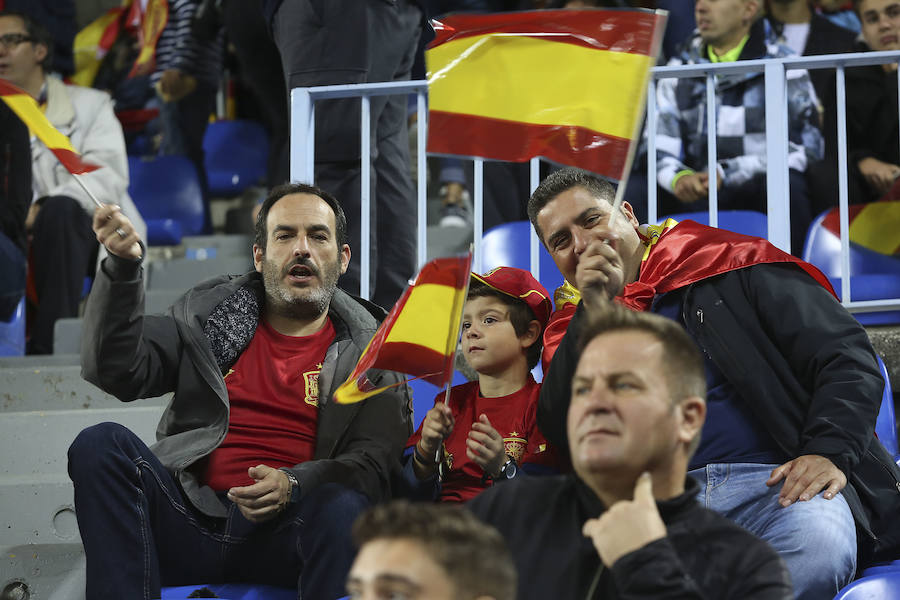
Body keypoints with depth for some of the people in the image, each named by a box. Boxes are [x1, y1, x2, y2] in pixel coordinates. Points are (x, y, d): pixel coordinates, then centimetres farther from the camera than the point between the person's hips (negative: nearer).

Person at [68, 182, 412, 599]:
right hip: (192, 525, 3)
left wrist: (293, 485, -20)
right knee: (101, 444, -22)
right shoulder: (208, 312, 18)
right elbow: (118, 372, 6)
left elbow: (373, 465, 0)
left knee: (343, 506, -36)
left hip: (286, 531, -2)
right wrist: (123, 267, -7)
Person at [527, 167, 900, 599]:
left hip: (775, 482, -1)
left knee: (818, 544, -37)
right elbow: (559, 431, 2)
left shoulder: (727, 265, 11)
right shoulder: (577, 326, 21)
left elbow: (848, 357, 5)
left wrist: (829, 451, -13)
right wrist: (594, 311, -3)